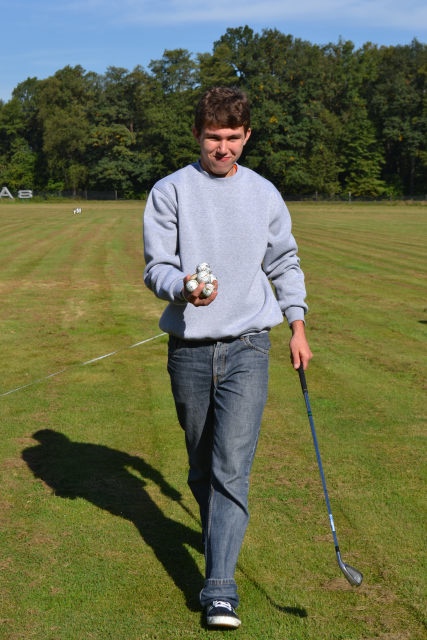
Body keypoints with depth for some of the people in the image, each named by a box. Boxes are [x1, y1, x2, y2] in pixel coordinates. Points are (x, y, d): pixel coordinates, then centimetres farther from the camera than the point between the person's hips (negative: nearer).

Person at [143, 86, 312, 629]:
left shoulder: (265, 194, 8)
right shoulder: (170, 191, 0)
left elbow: (284, 263, 18)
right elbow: (155, 267, -5)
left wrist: (297, 325, 13)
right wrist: (183, 288, -26)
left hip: (247, 345, 0)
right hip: (188, 347, 0)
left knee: (232, 467, -10)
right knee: (202, 464, 14)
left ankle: (220, 589, -8)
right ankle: (220, 536, 41)